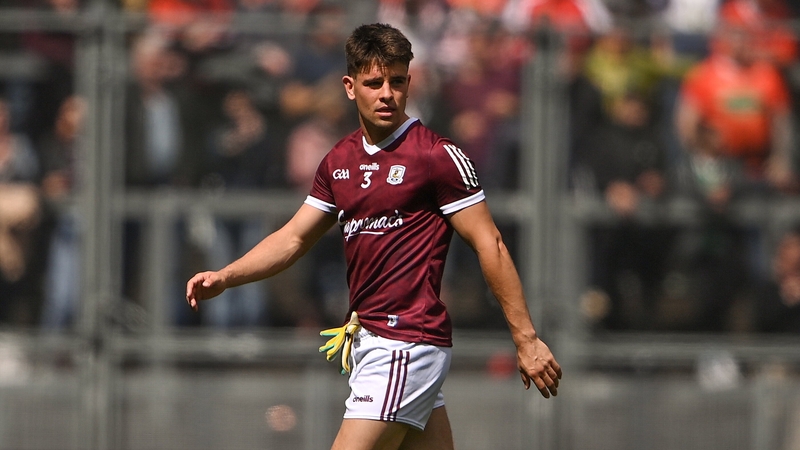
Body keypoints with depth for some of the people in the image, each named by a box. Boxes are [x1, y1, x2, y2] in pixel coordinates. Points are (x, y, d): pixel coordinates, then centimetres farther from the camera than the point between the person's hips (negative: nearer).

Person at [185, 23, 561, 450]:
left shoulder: (438, 156, -9)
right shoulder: (339, 161, 13)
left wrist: (526, 339, -10)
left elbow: (490, 246, -8)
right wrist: (224, 277, 3)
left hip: (406, 344, -8)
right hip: (366, 343, 8)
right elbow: (292, 239, 18)